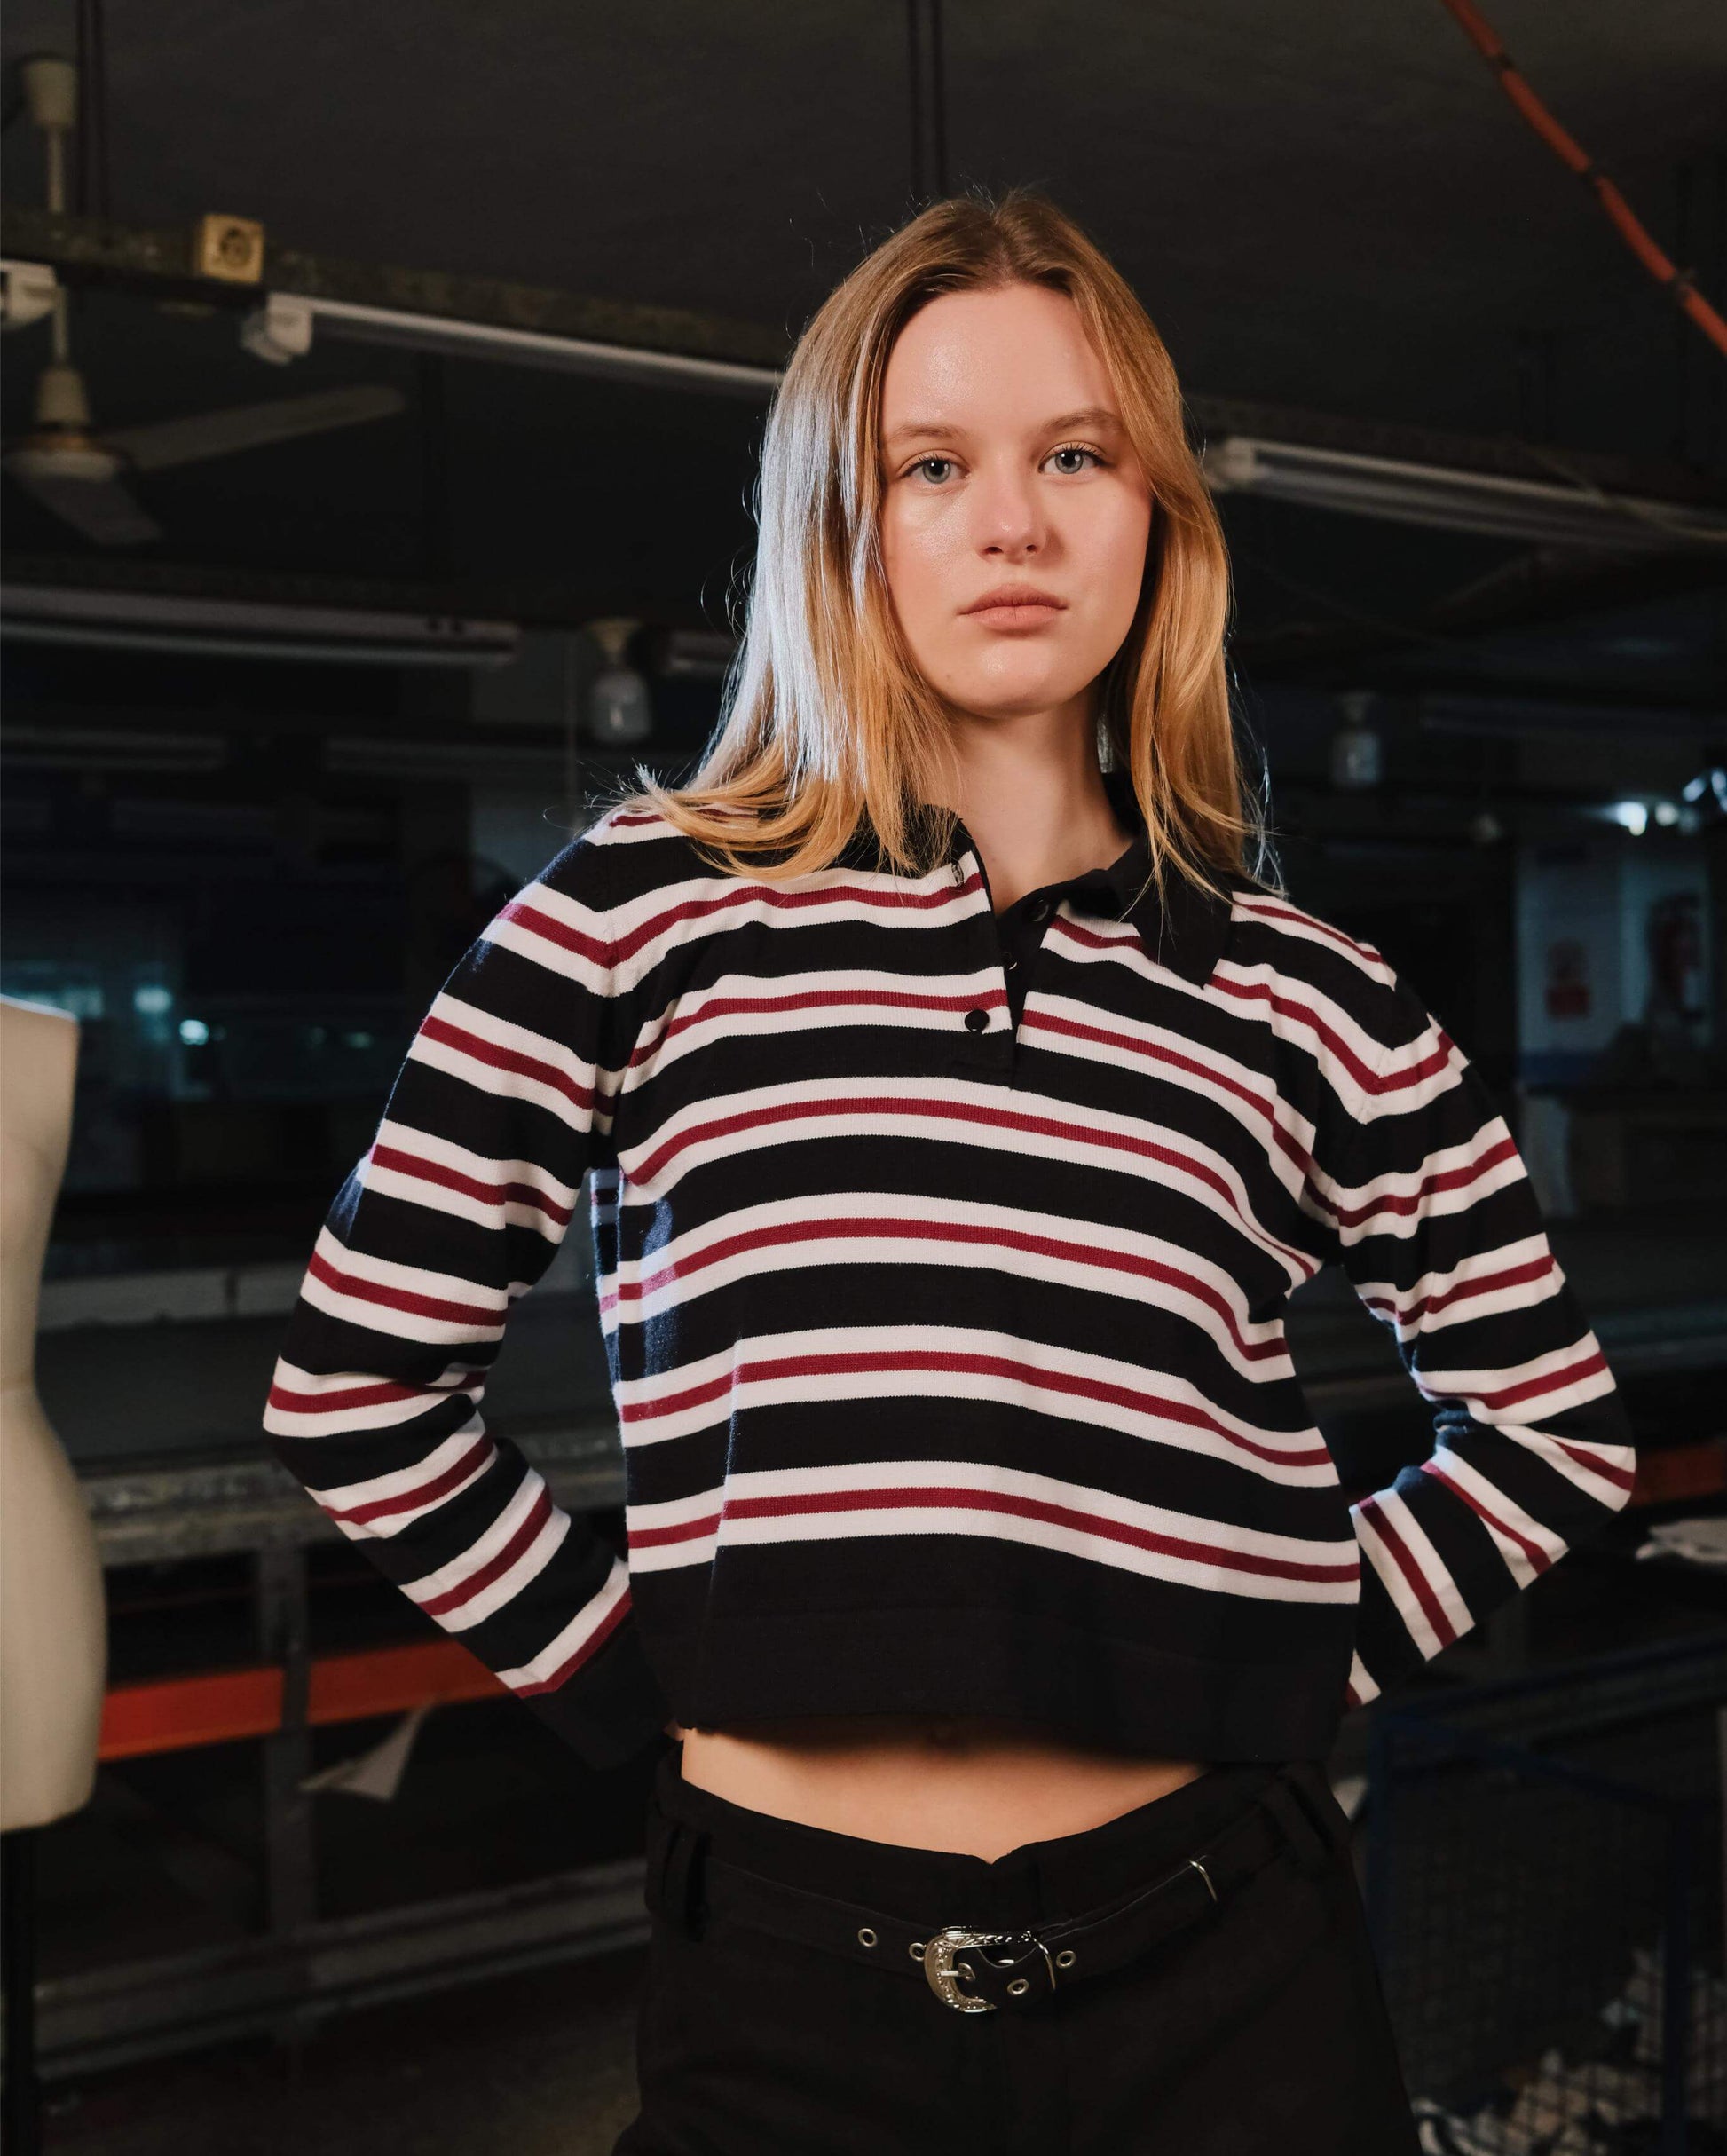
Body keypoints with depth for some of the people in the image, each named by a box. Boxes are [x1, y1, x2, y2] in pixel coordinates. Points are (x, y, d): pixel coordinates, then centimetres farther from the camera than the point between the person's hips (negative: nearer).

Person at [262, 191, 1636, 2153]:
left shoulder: (1300, 1000, 3)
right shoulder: (650, 905, -2)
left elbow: (1553, 1424, 13)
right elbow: (354, 1388, 0)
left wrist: (1286, 1662, 4)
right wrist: (649, 1682, -1)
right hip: (789, 1981, -1)